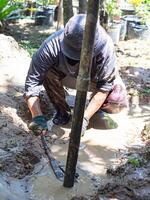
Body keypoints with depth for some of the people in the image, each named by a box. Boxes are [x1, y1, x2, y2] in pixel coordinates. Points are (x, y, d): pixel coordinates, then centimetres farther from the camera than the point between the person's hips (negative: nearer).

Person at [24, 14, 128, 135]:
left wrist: (85, 117, -36)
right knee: (48, 73, -31)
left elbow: (105, 85, -31)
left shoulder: (105, 47, -40)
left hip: (96, 76, -1)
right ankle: (62, 111, -4)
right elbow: (32, 81, -33)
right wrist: (37, 117, -42)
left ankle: (97, 105, 11)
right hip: (66, 73, 1)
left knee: (117, 103, -24)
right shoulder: (52, 46, -38)